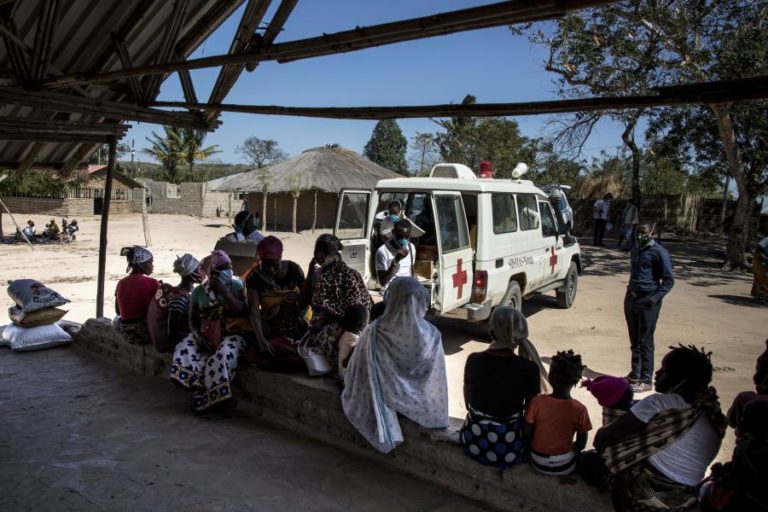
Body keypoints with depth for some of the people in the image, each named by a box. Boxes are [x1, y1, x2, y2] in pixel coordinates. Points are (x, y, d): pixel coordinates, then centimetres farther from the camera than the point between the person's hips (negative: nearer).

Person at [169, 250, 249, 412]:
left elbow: (242, 311, -11)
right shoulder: (199, 291, 7)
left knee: (223, 355, -33)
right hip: (205, 335, 3)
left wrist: (224, 291, -15)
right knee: (183, 351, -25)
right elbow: (193, 320, 7)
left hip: (231, 335, -2)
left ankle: (206, 398, -16)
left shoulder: (236, 286, 3)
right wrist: (199, 337, -13)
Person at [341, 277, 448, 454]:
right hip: (421, 405, 1)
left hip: (388, 400, -1)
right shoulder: (432, 335, -22)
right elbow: (435, 382, -9)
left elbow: (355, 374, -14)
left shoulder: (374, 333, -27)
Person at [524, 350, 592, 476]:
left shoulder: (537, 402, -19)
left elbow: (527, 434, -11)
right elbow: (581, 444, -9)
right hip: (564, 466, 0)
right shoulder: (579, 409, -19)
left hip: (538, 462, 1)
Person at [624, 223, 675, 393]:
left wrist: (656, 297, -21)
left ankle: (645, 380, 4)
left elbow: (669, 280, -10)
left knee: (645, 342, -3)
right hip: (631, 297, 7)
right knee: (634, 341, 14)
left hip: (647, 301, -7)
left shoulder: (658, 252, -10)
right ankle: (635, 375, 25)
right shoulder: (636, 248, 12)